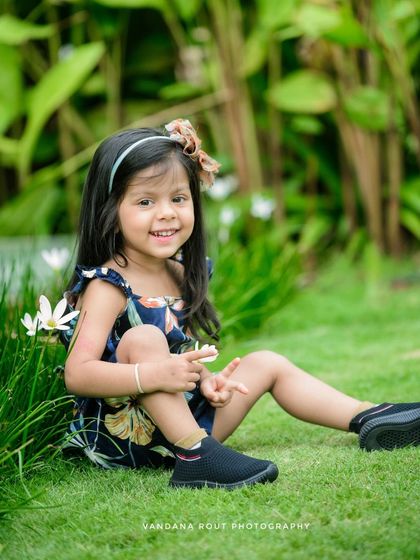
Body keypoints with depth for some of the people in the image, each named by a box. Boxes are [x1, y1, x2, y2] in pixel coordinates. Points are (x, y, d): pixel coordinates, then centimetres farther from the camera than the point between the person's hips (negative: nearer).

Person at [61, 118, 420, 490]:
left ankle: (367, 419, 8)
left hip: (185, 418, 8)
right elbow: (77, 375, -27)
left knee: (267, 364, 11)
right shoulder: (107, 286, -18)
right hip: (125, 435, -8)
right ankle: (196, 457, -34)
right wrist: (153, 374, -40)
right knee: (143, 338, -31)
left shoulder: (181, 275, 5)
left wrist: (205, 381, -6)